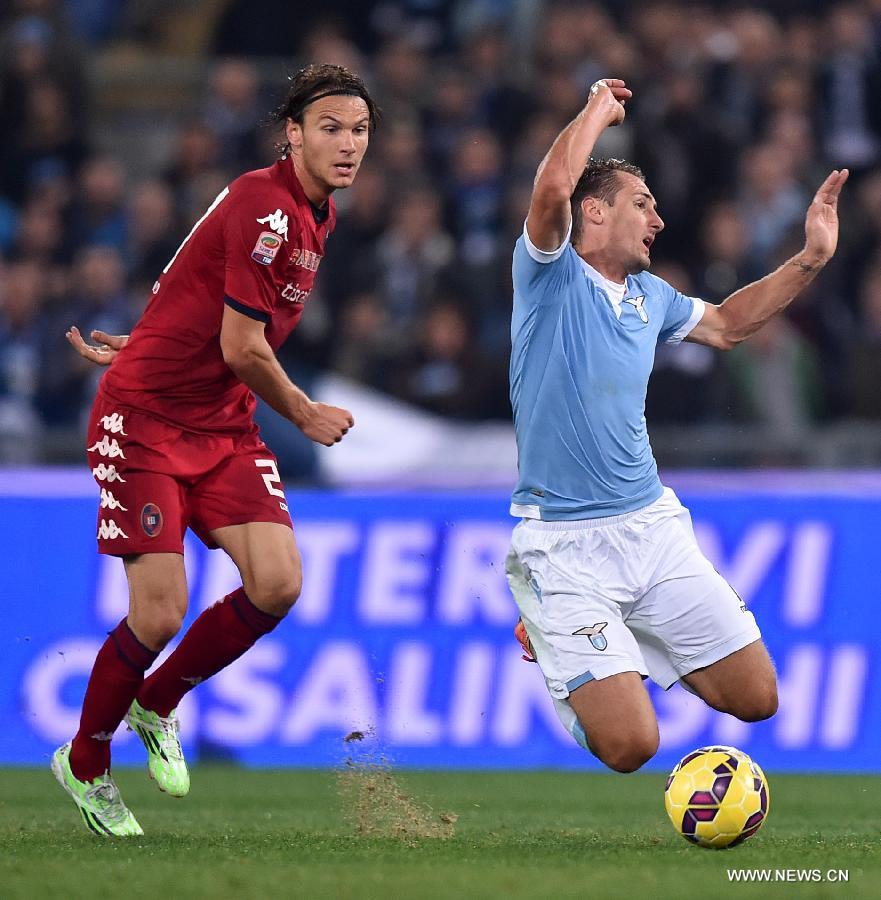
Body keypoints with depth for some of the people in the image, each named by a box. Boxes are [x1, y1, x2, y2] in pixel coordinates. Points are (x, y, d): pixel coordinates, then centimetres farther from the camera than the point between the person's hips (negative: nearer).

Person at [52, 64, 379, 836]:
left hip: (225, 424, 8)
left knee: (278, 583, -10)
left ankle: (157, 705, 14)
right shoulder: (265, 208, -20)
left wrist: (151, 349, 25)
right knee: (160, 613, -12)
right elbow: (241, 348, -20)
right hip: (146, 420, -8)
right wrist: (306, 415, -5)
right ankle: (85, 765, 13)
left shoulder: (314, 214, 10)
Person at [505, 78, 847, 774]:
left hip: (653, 524, 7)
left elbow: (723, 324, 33)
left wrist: (810, 259, 25)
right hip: (565, 541, -7)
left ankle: (619, 640, 25)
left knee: (756, 698, 3)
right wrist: (598, 109, -9)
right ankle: (551, 637, 16)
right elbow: (554, 186, -26)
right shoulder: (550, 275, -7)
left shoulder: (650, 295, 14)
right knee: (630, 745, -16)